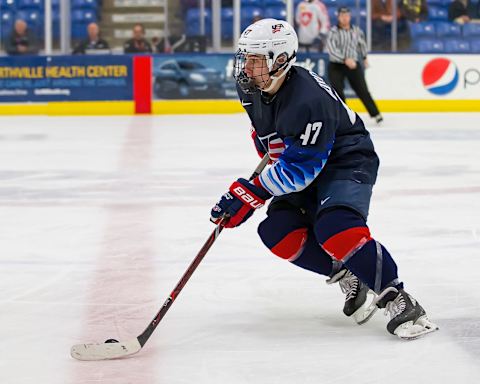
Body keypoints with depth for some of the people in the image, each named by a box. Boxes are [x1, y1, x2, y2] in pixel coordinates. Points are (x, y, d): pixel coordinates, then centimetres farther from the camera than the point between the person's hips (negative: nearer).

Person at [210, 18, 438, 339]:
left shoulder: (309, 100, -33)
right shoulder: (253, 87, -7)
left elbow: (299, 168, -32)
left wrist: (250, 194, -32)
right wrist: (267, 147, 24)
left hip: (347, 161, -9)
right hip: (302, 163, 9)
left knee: (335, 228, -32)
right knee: (278, 231, -13)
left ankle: (399, 301, -24)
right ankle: (349, 277, 0)